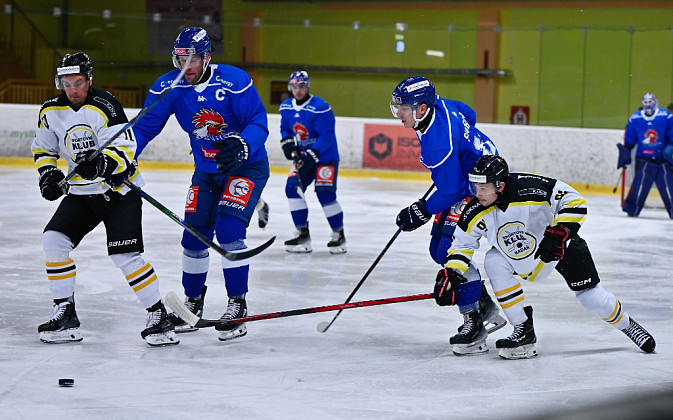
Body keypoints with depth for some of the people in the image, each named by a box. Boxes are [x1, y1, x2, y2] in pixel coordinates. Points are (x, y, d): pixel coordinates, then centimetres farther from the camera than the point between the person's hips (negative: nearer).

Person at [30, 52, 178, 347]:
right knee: (54, 239, -9)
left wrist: (102, 164, -42)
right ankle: (65, 314, 0)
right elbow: (42, 148, 16)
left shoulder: (105, 107, -18)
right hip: (81, 191, 6)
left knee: (125, 255, -17)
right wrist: (48, 173, -3)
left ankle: (158, 315, -5)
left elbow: (124, 150, -23)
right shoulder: (51, 112, 1)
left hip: (120, 190, -6)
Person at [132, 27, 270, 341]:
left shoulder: (234, 80, -22)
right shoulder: (169, 86, -10)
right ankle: (192, 302, 25)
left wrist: (241, 146, -41)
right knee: (194, 235, 3)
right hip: (206, 171, 5)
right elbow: (145, 125, -7)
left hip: (247, 167, -5)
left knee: (228, 228, -20)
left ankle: (238, 304, -10)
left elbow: (258, 123, -21)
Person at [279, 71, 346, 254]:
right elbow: (285, 128, 17)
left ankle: (339, 234, 1)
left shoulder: (320, 108, -20)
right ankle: (302, 234, -1)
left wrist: (312, 155, -31)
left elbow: (327, 136, -24)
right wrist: (287, 143, -3)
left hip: (325, 157, -7)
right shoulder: (286, 107, 3)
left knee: (325, 194, -15)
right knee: (292, 187, -8)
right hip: (302, 156, 7)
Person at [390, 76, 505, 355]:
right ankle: (487, 309, 18)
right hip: (466, 178, 11)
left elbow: (450, 192, -26)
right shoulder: (438, 105, -5)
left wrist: (420, 213, -15)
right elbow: (468, 115, 17)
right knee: (439, 249, 10)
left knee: (451, 250, -20)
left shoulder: (439, 144, -32)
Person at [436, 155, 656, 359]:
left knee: (591, 296, -5)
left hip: (561, 243, -4)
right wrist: (450, 274, -17)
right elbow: (463, 243, -5)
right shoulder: (476, 212, -21)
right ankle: (524, 332, -13)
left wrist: (559, 233, -37)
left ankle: (626, 324, 28)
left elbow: (574, 200, -28)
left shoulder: (531, 189, -36)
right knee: (493, 263, -23)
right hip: (516, 256, 4)